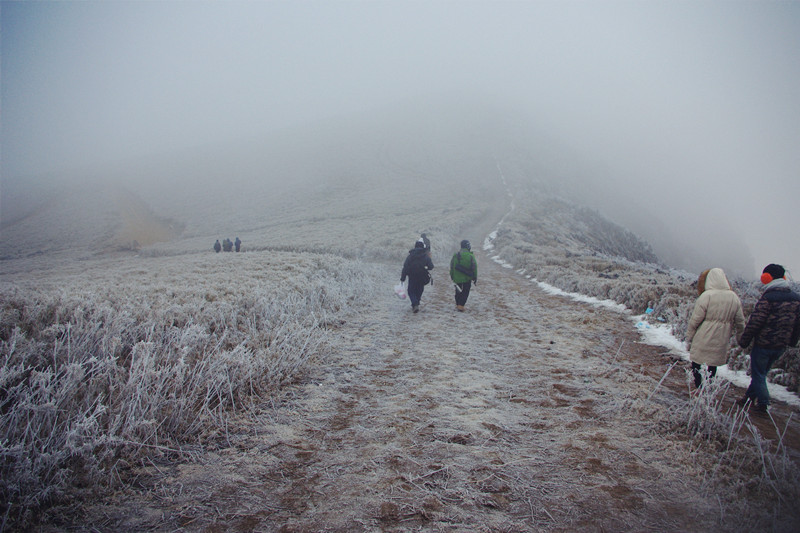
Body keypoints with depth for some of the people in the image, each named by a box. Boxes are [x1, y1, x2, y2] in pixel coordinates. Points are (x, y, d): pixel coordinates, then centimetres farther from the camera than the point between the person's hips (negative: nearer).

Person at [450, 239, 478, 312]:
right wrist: (475, 277, 2)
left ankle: (457, 304, 26)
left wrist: (452, 276, 15)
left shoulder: (455, 255, 0)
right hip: (467, 278, -3)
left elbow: (452, 266, 5)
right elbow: (474, 267, -7)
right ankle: (461, 305, -5)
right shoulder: (470, 256, -10)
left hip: (457, 278, 3)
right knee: (465, 292, 4)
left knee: (458, 291, 19)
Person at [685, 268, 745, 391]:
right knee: (712, 367, 17)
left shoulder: (706, 296, -15)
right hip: (721, 343, 5)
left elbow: (695, 320, -13)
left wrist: (689, 337, -2)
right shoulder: (734, 297, 1)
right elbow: (740, 322, 9)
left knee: (697, 366, 8)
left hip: (703, 341, -5)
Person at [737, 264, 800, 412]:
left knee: (758, 374, 8)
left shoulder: (768, 298, -20)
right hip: (781, 346, 7)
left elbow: (755, 322, -18)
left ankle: (763, 404, 10)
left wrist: (744, 341, -8)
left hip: (763, 344, -7)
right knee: (762, 372, 20)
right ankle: (750, 396, 29)